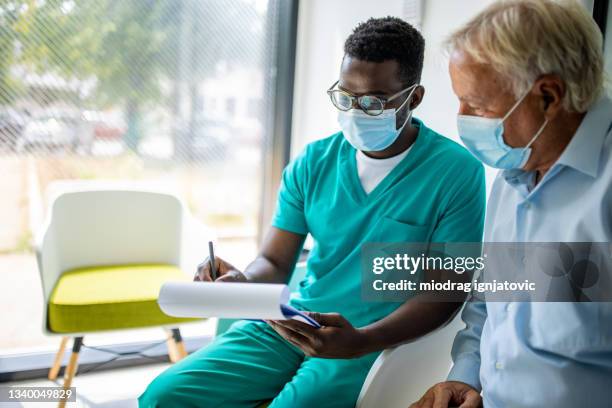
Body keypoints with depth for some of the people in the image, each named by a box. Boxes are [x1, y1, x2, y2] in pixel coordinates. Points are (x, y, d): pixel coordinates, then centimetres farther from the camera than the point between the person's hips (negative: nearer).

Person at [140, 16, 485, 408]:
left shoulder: (456, 172, -9)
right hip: (289, 324, 4)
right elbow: (273, 262, 5)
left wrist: (362, 341, -25)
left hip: (379, 341, -4)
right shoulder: (313, 163, 4)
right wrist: (242, 282, -19)